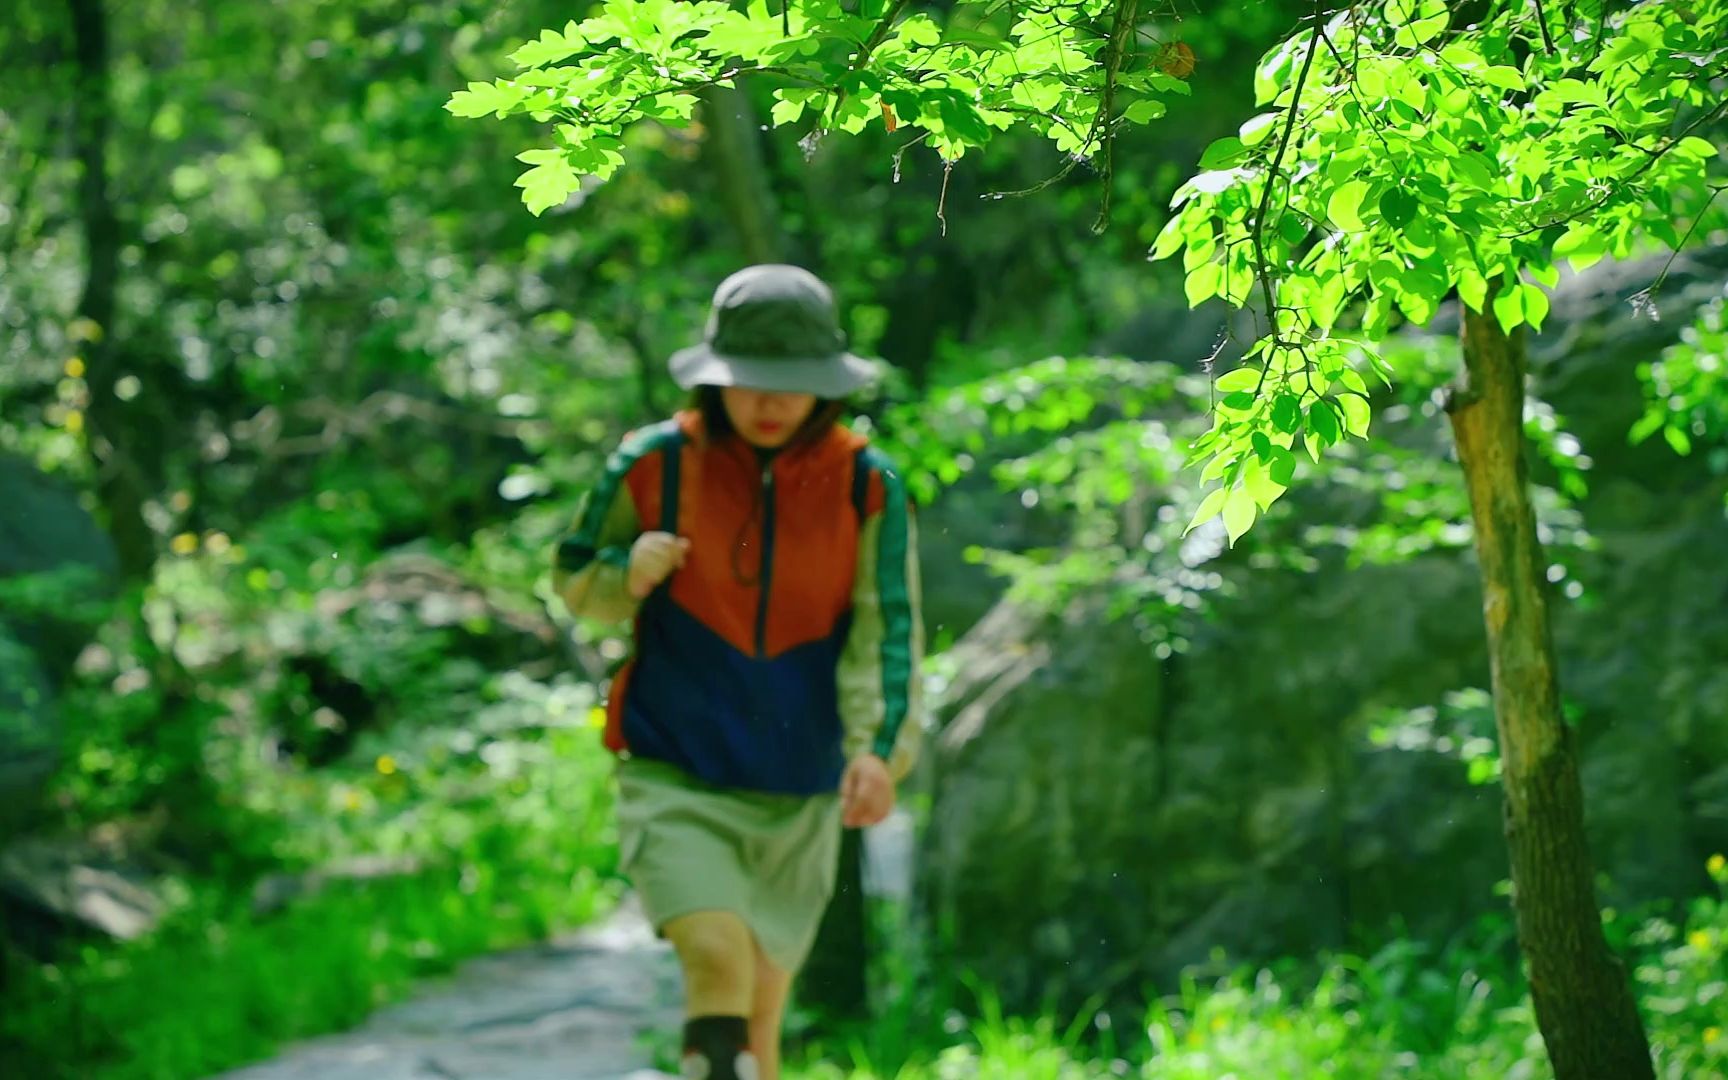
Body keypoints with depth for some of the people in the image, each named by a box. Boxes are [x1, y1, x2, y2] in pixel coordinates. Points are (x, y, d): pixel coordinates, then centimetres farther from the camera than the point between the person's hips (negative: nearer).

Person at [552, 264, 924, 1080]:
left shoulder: (867, 486, -7)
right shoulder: (653, 463, -7)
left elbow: (887, 633, -13)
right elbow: (574, 574, 7)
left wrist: (881, 749, -30)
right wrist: (627, 576, -16)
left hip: (799, 800, 2)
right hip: (673, 781, -2)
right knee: (718, 961, -27)